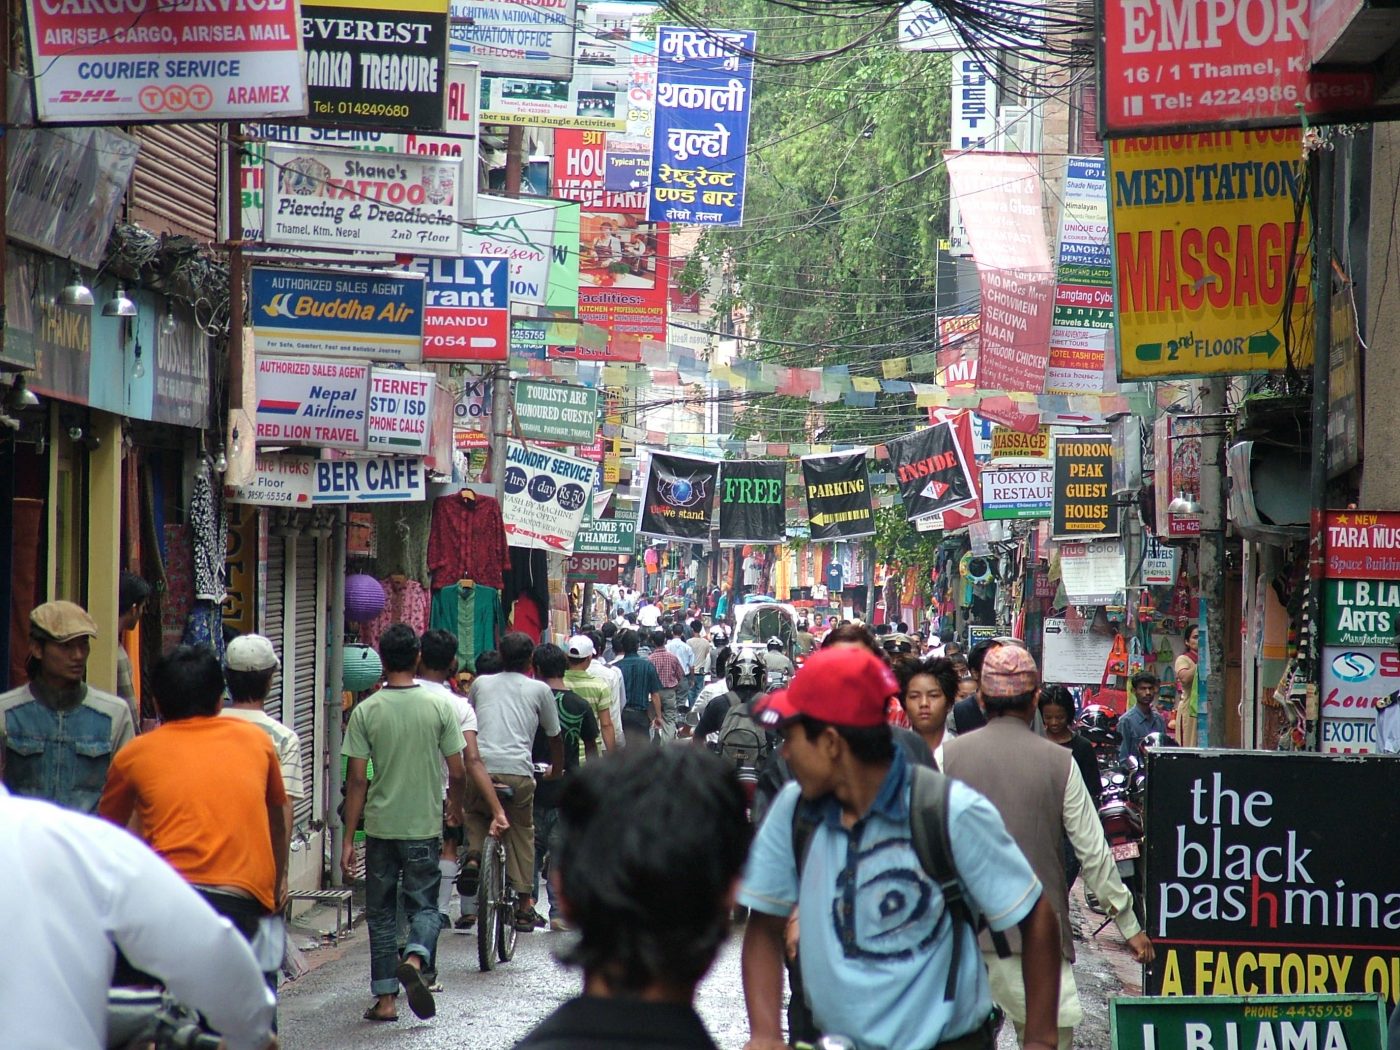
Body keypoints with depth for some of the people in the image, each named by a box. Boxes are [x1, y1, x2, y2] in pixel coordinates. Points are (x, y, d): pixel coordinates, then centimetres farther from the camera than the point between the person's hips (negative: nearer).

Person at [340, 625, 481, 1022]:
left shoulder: (366, 711, -6)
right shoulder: (439, 706, -5)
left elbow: (356, 781, -6)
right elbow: (457, 773, -3)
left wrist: (348, 839, -1)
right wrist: (455, 807, 19)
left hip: (380, 826, 0)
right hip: (424, 826, 0)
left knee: (381, 912, 10)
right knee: (424, 906, 9)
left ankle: (385, 998, 11)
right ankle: (414, 959, -21)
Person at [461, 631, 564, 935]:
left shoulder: (481, 684, 18)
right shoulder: (540, 690, 13)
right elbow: (555, 737, 21)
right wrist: (556, 772, 39)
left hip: (480, 765, 1)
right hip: (518, 770, -1)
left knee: (475, 814, 29)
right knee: (522, 832, 16)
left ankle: (473, 856, 1)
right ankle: (524, 903, 13)